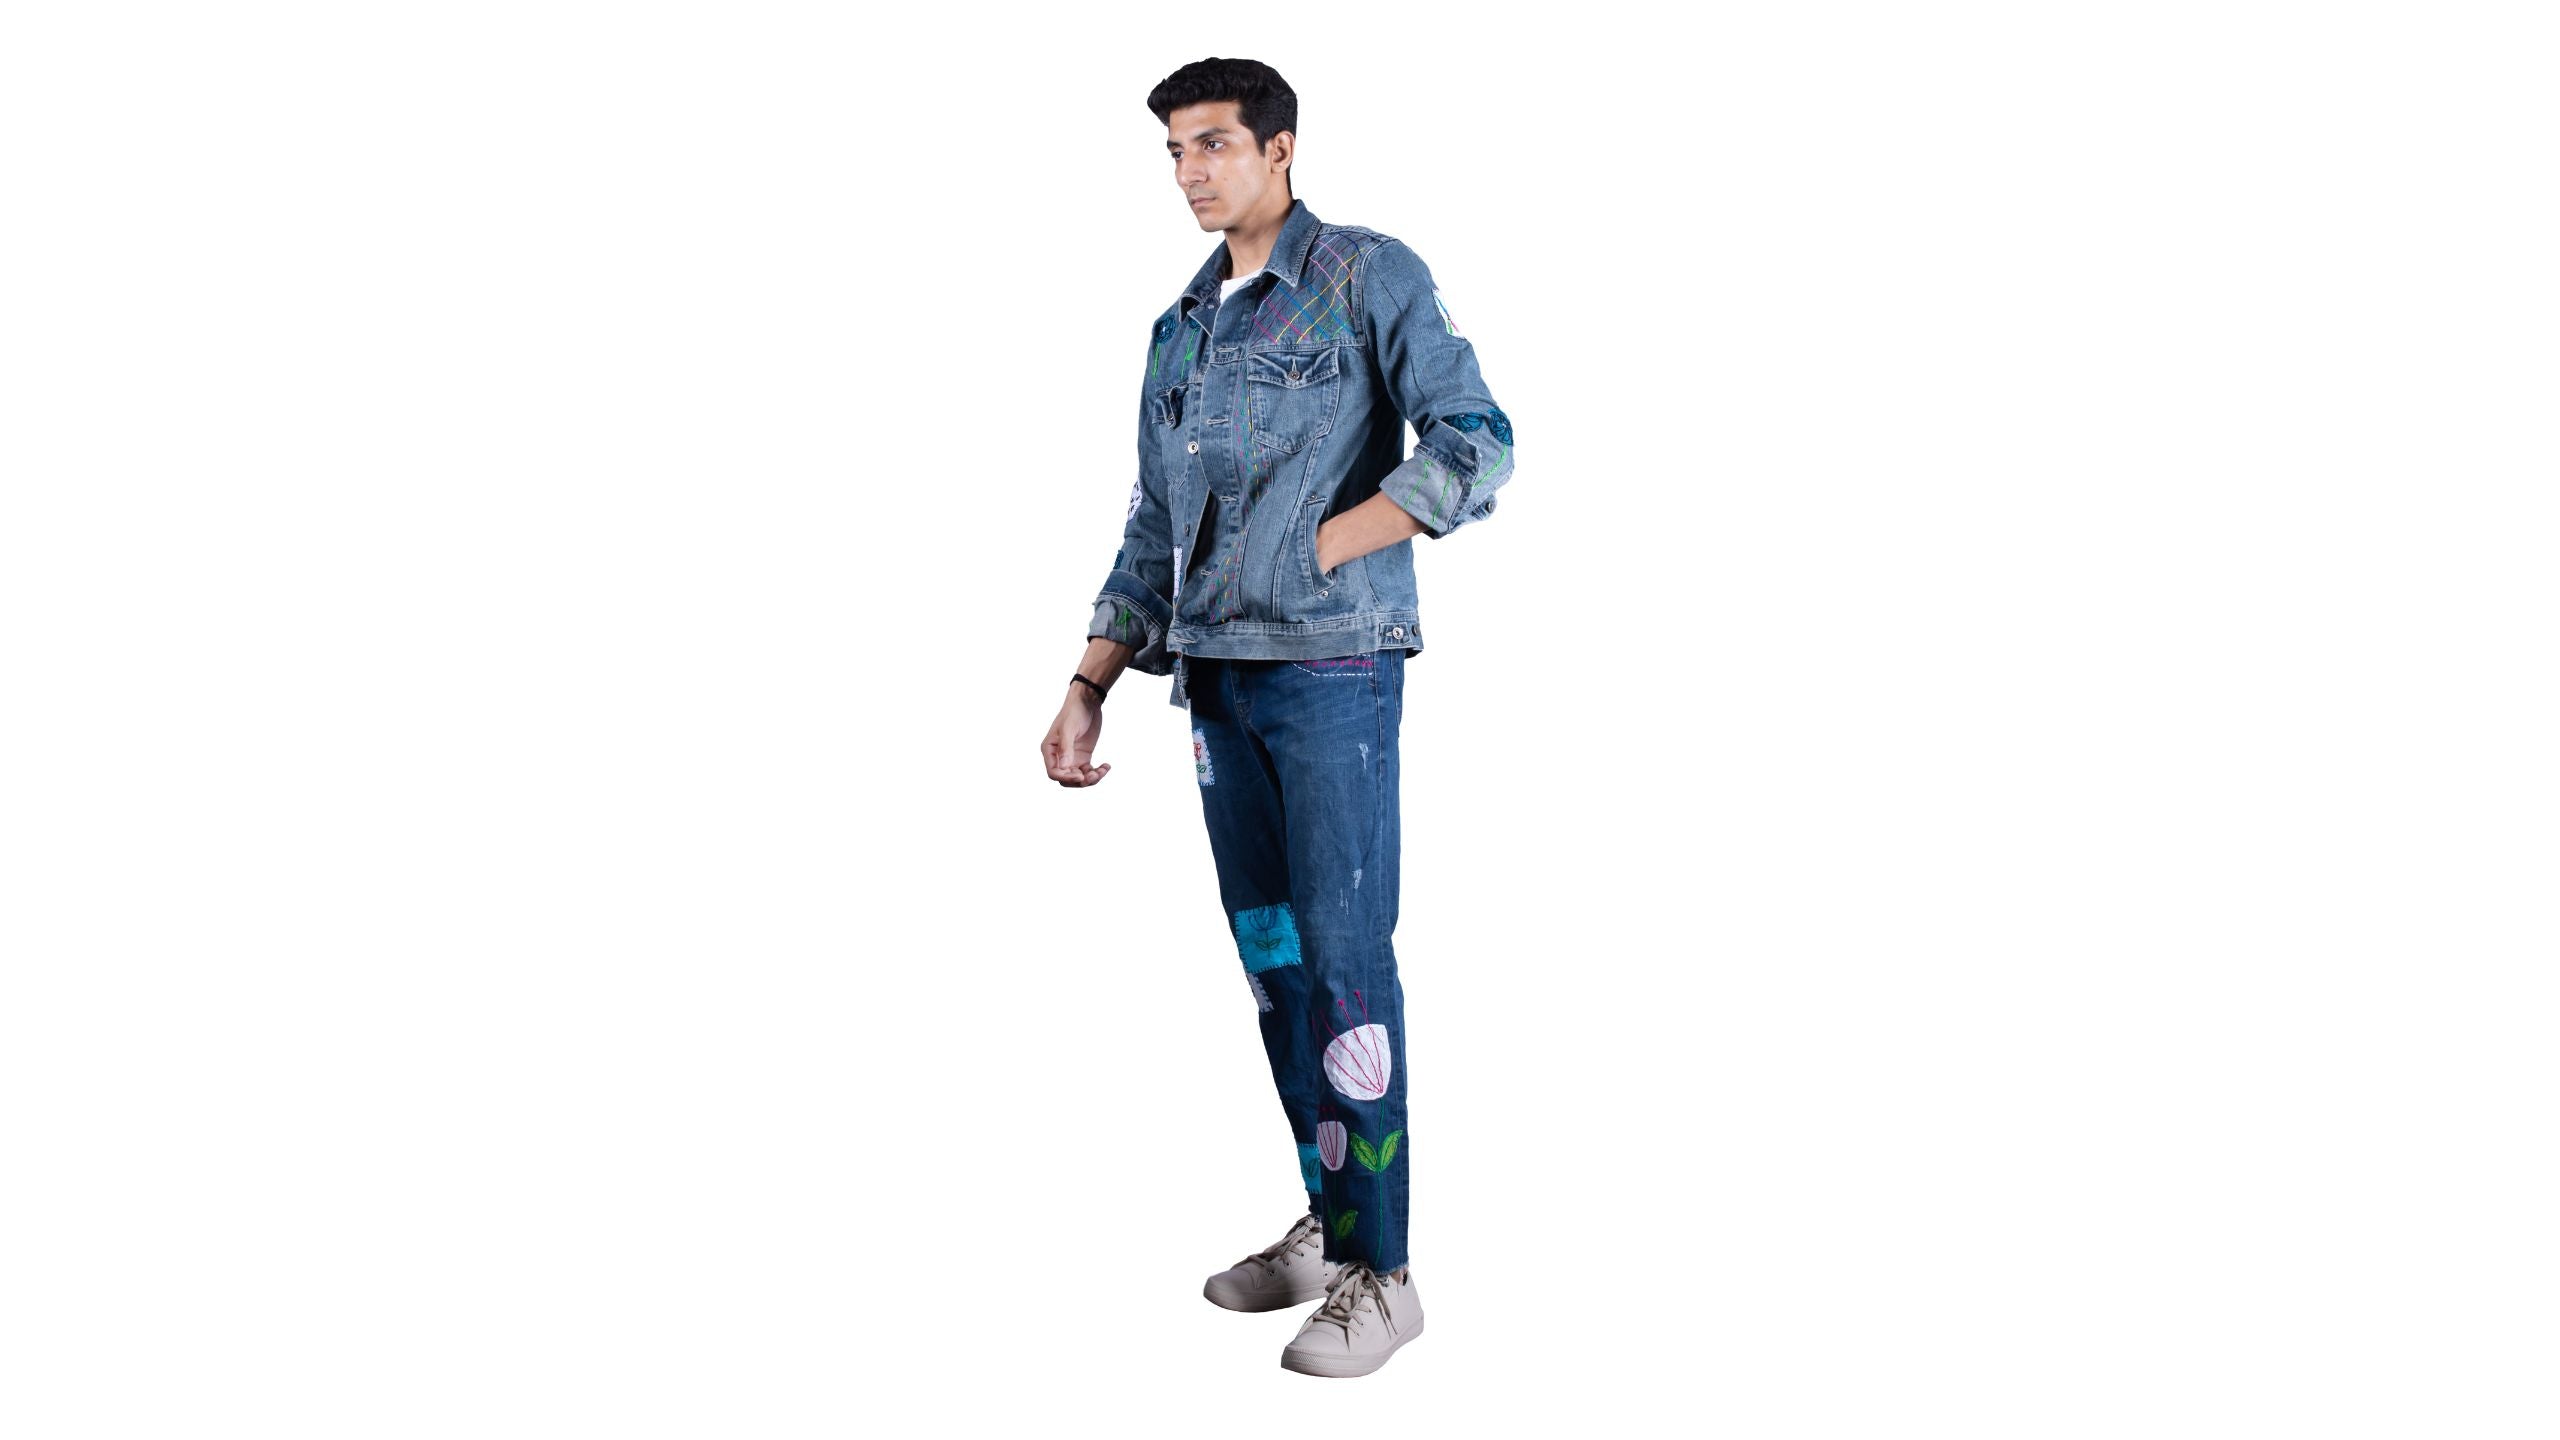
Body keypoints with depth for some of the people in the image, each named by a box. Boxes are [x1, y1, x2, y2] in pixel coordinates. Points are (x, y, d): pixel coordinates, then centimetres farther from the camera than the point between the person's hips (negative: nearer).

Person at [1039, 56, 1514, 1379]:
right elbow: (1150, 536, 19)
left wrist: (1315, 549, -14)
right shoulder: (1180, 331, 17)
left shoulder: (1372, 278, -2)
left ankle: (1379, 1271, 0)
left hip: (1334, 671, -6)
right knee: (1270, 958, 10)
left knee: (1345, 959, -7)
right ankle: (1324, 1220, 22)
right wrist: (1087, 690, 12)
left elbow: (1475, 446, -13)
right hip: (1218, 678, 7)